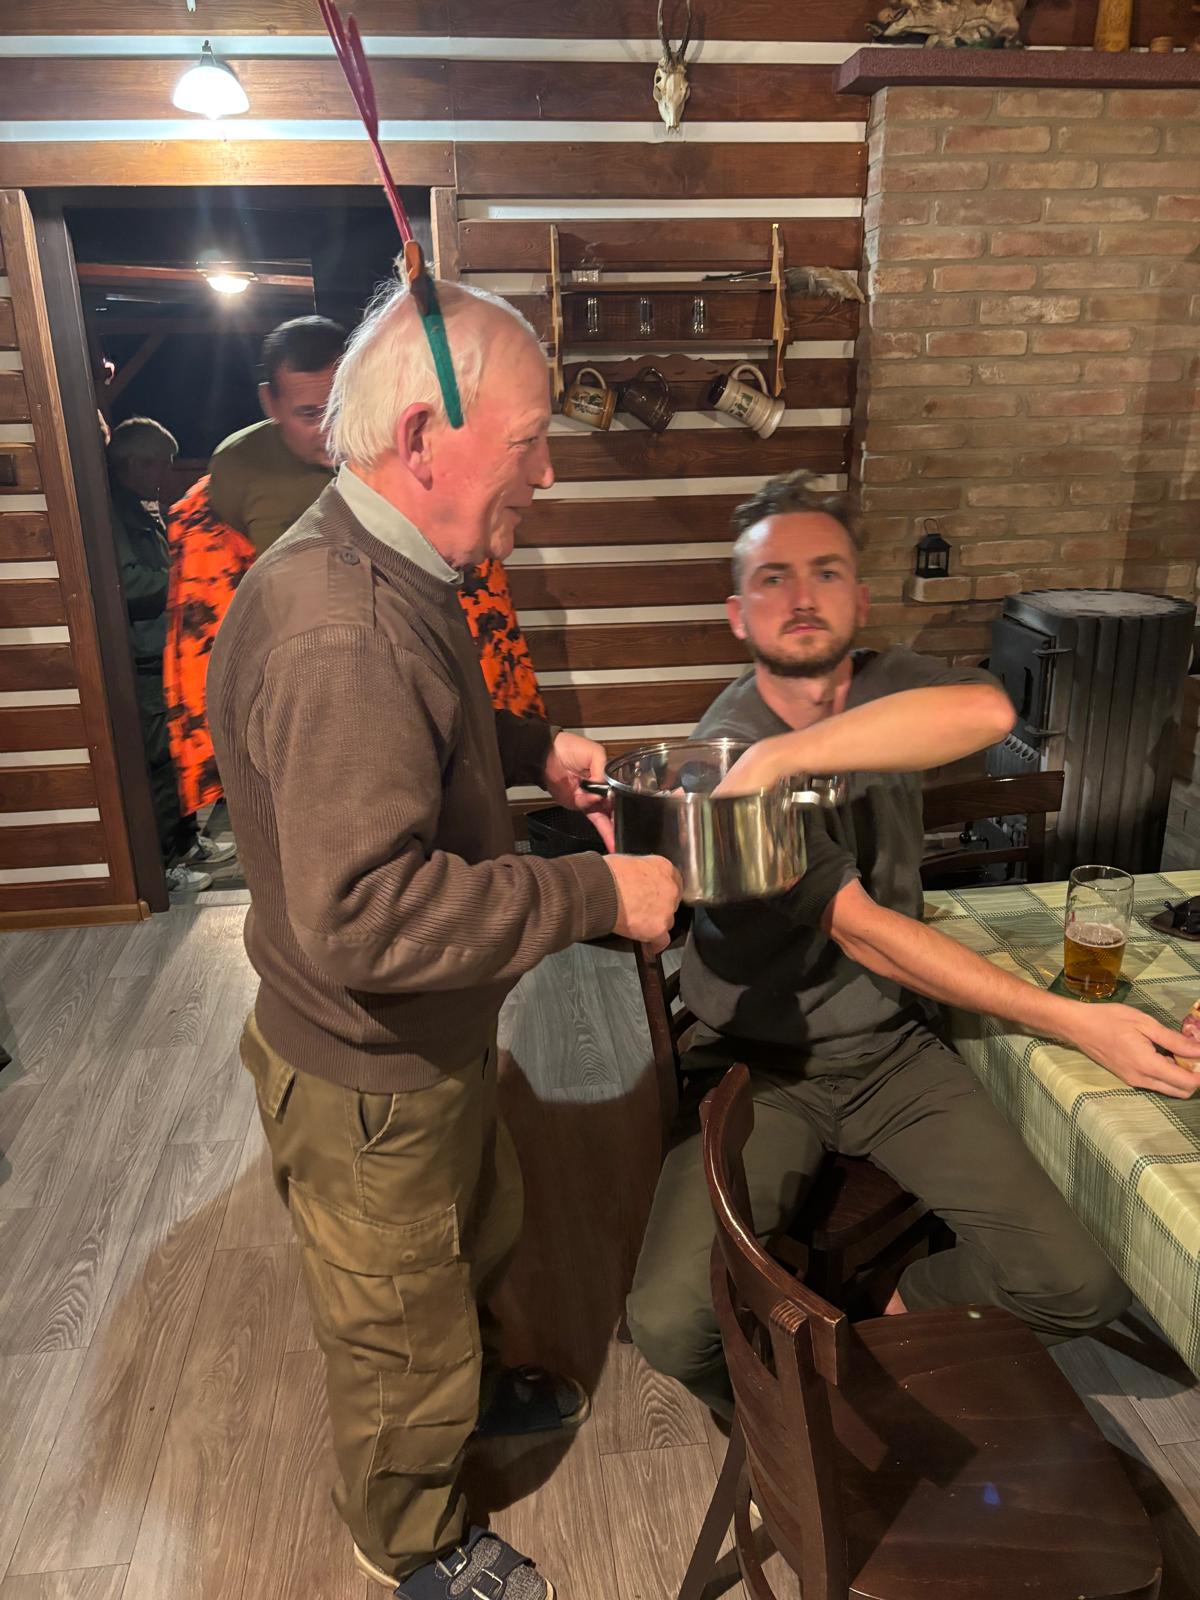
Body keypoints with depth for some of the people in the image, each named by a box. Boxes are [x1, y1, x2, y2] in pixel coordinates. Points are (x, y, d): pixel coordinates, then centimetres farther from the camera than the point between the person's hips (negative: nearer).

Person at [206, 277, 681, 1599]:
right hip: (366, 1081, -9)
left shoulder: (387, 573, 1)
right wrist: (597, 894, -30)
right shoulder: (337, 634, -34)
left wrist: (534, 748, 2)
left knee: (476, 1239, 33)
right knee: (400, 1330, 18)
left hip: (432, 1043, 9)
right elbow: (362, 916, -38)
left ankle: (469, 1388, 63)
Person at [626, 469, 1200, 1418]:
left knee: (1079, 1287, -9)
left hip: (894, 1048, 4)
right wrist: (1077, 1022, -21)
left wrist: (784, 752, -37)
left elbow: (989, 712, -30)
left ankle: (892, 1302, 21)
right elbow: (863, 930, -19)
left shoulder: (888, 689, -3)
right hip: (761, 1064, -3)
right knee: (670, 1322, -19)